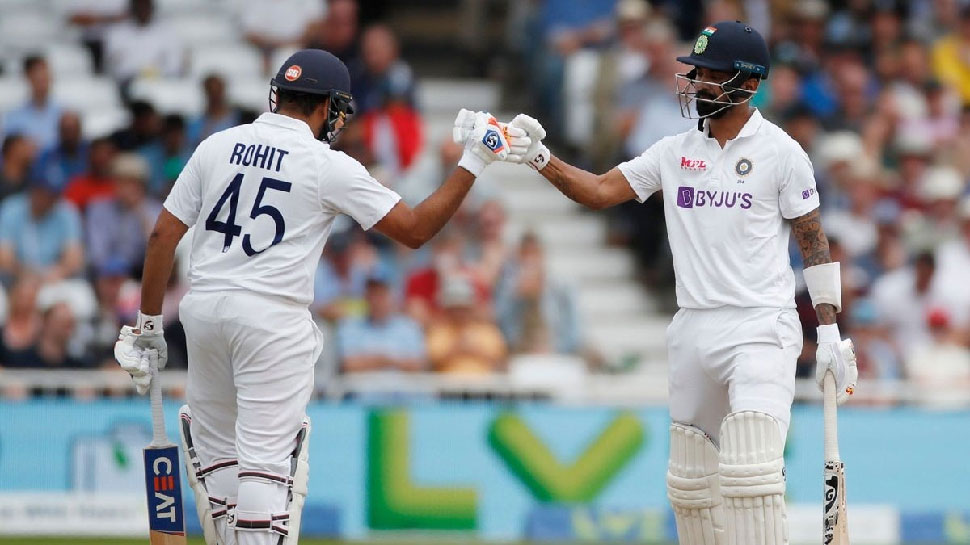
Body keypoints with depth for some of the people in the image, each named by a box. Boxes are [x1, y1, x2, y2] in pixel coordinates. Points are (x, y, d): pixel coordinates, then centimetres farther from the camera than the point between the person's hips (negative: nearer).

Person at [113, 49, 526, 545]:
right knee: (266, 453, -4)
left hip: (203, 309, 5)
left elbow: (163, 235, 5)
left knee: (216, 447, 16)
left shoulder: (216, 147, 7)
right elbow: (415, 229, -4)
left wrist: (149, 323, 11)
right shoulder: (329, 168, -5)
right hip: (274, 318, -4)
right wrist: (472, 163, 4)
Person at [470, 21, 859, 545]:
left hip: (760, 327, -6)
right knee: (689, 481, 8)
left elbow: (814, 242, 0)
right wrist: (538, 157, -8)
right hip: (693, 327, 6)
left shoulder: (780, 152, -3)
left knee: (749, 472, -19)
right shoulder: (674, 152, 10)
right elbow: (599, 190, 7)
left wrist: (829, 331, -3)